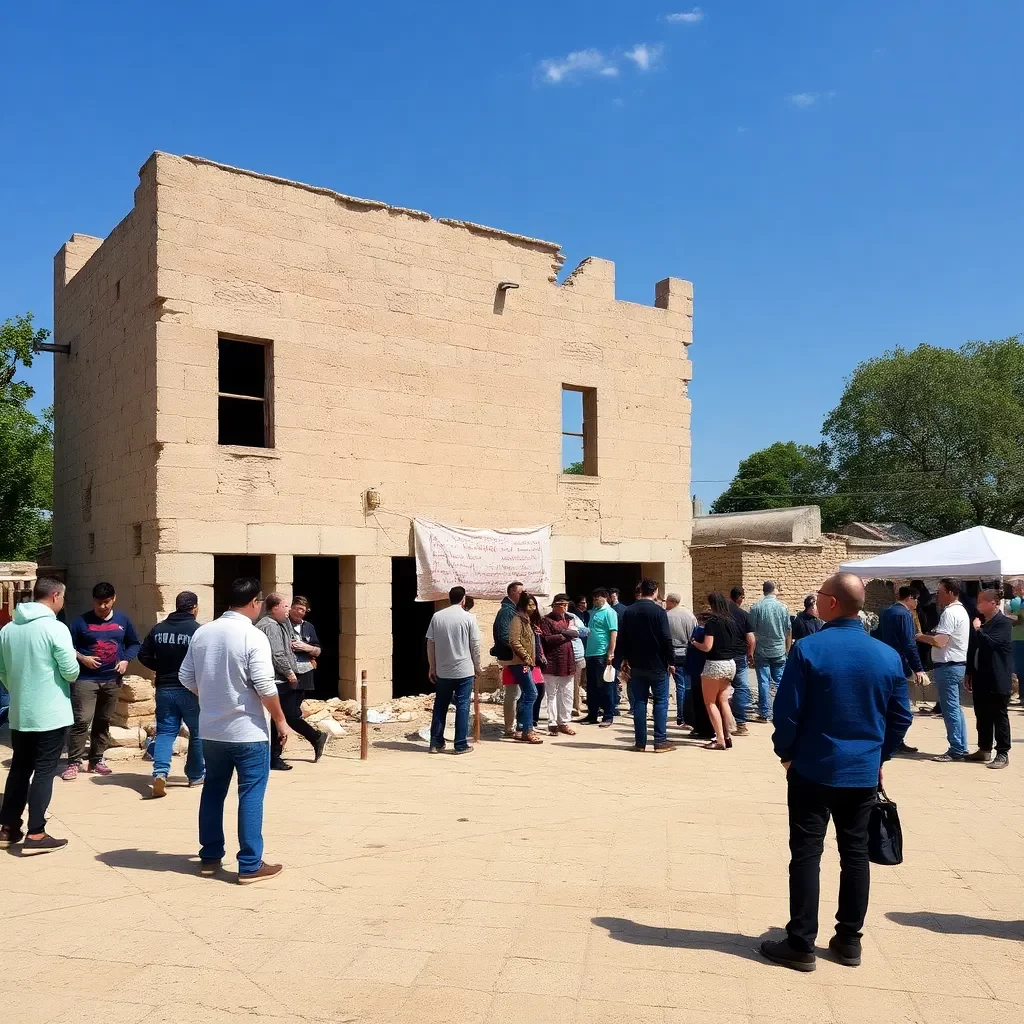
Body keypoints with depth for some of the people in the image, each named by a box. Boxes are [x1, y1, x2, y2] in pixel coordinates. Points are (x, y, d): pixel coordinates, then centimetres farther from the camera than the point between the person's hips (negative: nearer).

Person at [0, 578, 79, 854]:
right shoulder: (55, 628, -16)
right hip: (51, 714, -6)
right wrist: (74, 660, 5)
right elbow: (71, 672, -16)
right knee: (44, 771, 0)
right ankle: (35, 835, 1)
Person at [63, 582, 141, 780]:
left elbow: (134, 644, 15)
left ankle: (96, 760, 22)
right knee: (82, 721, -11)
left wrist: (125, 660, -2)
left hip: (112, 680, 4)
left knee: (103, 722, 11)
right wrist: (82, 658, -15)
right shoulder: (82, 621, -3)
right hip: (86, 679, -4)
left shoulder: (122, 620, 6)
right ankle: (73, 763, -3)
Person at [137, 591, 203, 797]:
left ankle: (160, 772, -12)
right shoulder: (198, 630, -13)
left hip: (164, 689, 4)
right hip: (190, 689, -4)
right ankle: (196, 775, 20)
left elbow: (144, 655, 6)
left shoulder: (158, 629, 3)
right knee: (198, 732, 12)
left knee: (165, 732, 8)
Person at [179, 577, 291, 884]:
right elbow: (265, 687, -19)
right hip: (248, 731, -6)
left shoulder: (202, 633, 2)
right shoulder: (254, 637, -16)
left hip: (210, 729, 6)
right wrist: (281, 721, -6)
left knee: (213, 791, 17)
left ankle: (210, 857, 26)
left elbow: (186, 678, 8)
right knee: (251, 796, 1)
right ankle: (250, 865, 5)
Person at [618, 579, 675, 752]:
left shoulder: (629, 612, 4)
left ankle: (640, 741, 9)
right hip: (657, 665, -4)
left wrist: (625, 659, 18)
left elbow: (621, 638, 8)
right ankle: (660, 741, 0)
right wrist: (671, 661, -5)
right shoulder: (659, 611, -11)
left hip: (636, 665, 4)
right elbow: (667, 639, -14)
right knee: (660, 702, 2)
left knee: (639, 702, 8)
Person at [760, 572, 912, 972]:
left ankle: (801, 945, 8)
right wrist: (879, 756, 17)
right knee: (855, 853, 14)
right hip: (864, 772, 4)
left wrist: (786, 754, 2)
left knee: (806, 854, 3)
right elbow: (901, 717, 5)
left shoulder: (808, 649, -15)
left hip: (813, 769, -4)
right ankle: (849, 940, 22)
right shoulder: (888, 655, -2)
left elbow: (787, 711, -14)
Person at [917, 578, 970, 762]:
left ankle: (955, 750, -1)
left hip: (948, 666, -11)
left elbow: (940, 641, -25)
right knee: (955, 708, 14)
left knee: (950, 709, -5)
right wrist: (928, 636, 8)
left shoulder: (950, 612, -17)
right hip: (958, 664, 11)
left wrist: (921, 637, -11)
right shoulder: (961, 610, 17)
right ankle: (961, 747, 19)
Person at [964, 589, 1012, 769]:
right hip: (981, 679, 8)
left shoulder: (1004, 623, -11)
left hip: (997, 680, -8)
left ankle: (1003, 754, 5)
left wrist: (978, 629, -12)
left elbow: (990, 642, -27)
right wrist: (969, 673, 14)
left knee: (999, 716, -1)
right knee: (982, 716, 13)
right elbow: (972, 648, 15)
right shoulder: (979, 621, 12)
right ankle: (984, 750, 23)